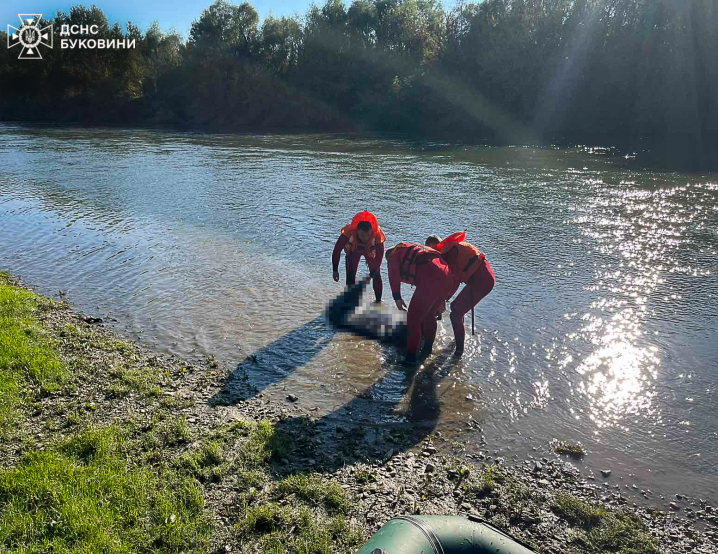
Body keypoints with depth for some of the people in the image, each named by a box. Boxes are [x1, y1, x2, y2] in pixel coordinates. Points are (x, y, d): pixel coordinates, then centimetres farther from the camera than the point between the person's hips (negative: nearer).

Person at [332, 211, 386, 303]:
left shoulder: (377, 236, -41)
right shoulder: (348, 233, -42)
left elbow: (379, 257, -28)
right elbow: (337, 250, -26)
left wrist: (371, 274, -33)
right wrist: (335, 270, -22)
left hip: (370, 252, 0)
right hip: (353, 251, 0)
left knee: (376, 276, -7)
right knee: (350, 276, -9)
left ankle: (378, 301, 10)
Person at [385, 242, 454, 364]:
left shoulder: (394, 255, 17)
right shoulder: (411, 249, 38)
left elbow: (393, 274, -4)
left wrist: (397, 297, -8)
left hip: (430, 280, -8)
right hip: (448, 278, 8)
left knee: (413, 318, 3)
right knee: (430, 314, 25)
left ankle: (411, 356, 5)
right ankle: (427, 348, 39)